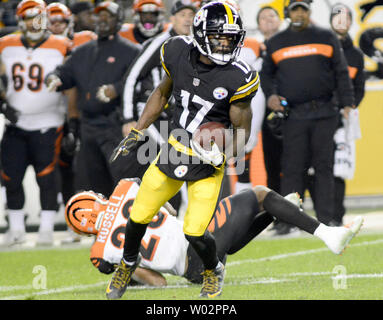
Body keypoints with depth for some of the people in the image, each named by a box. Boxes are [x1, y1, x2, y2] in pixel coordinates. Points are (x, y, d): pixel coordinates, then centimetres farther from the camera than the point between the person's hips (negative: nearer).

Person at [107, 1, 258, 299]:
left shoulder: (237, 79, -18)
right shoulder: (179, 54, -8)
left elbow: (242, 129, -8)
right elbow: (162, 93, 11)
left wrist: (228, 153, -27)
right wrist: (136, 134, 11)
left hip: (207, 162, -4)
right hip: (174, 151, 4)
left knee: (195, 232, -9)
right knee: (138, 218, 8)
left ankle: (214, 271, 25)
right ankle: (128, 263, 41)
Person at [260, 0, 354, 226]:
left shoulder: (327, 38, 9)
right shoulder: (276, 43, 12)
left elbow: (341, 73, 8)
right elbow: (266, 74, 20)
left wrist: (347, 104, -1)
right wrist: (271, 95, 1)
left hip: (325, 114, 0)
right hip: (294, 115, 0)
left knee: (324, 167, 0)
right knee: (292, 169, -4)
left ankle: (325, 220, 2)